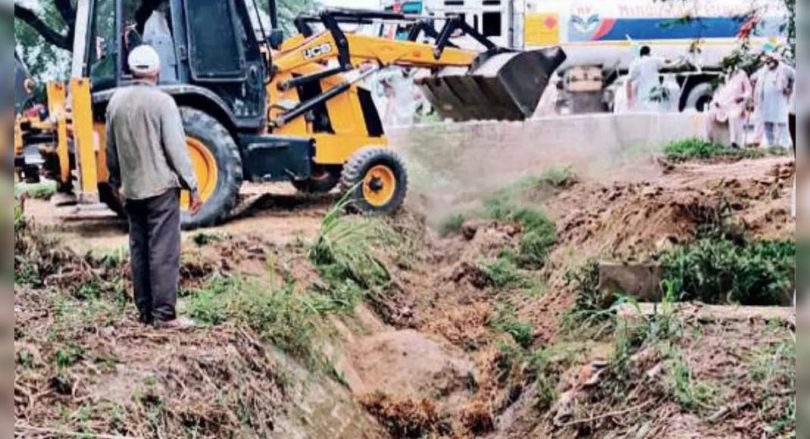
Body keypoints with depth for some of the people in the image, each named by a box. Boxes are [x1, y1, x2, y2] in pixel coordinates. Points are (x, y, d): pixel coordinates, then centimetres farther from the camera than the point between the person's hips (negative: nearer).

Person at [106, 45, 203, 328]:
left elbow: (111, 148, 12)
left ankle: (145, 311, 17)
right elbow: (176, 148, -13)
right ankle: (164, 314, -3)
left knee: (139, 250, 12)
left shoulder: (116, 101, 6)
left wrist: (116, 182, 24)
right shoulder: (162, 101, -12)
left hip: (131, 188, 6)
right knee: (164, 251, -3)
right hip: (161, 186, -6)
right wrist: (192, 186, -8)